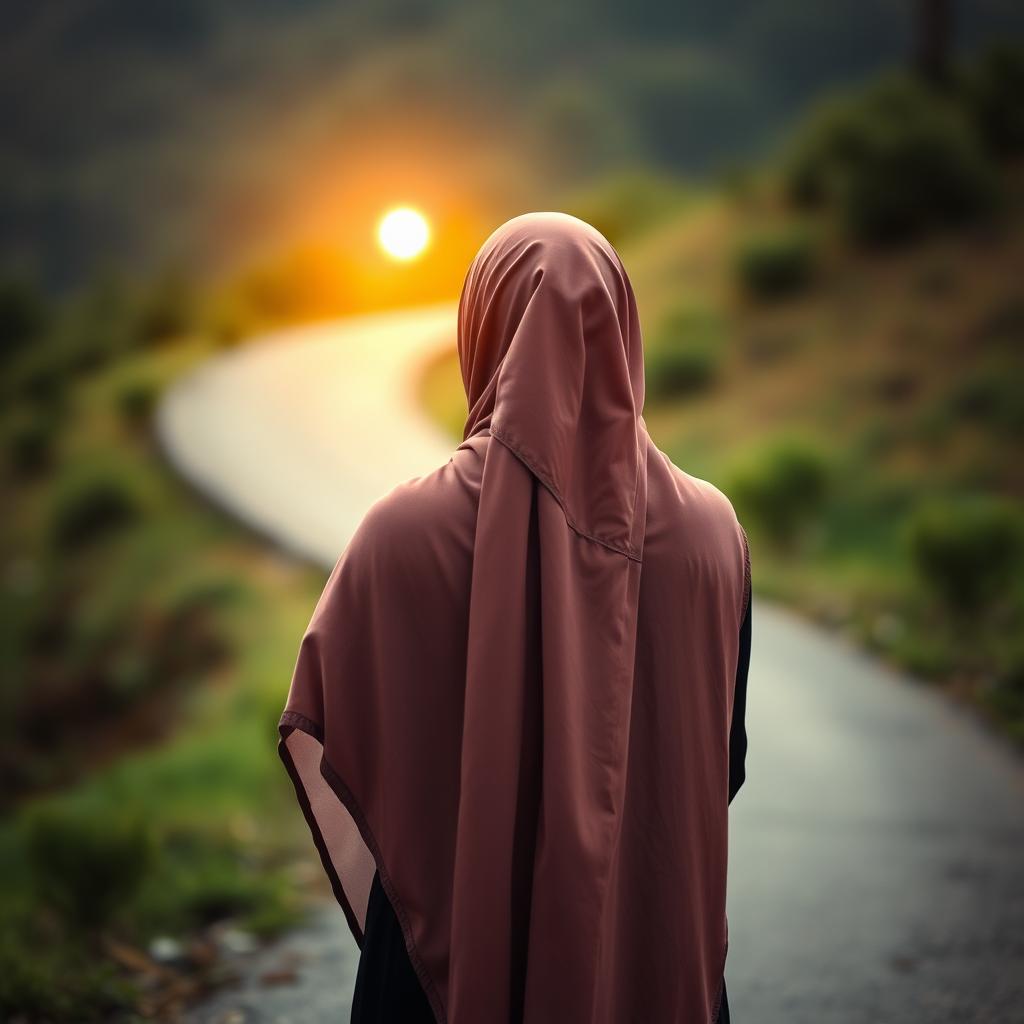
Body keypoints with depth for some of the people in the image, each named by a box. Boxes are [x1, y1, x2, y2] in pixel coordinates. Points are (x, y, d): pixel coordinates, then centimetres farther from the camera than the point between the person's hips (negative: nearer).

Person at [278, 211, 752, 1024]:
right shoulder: (707, 530, -10)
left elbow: (319, 728, -3)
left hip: (453, 956, -1)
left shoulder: (408, 532, -17)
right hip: (656, 953, 1)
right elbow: (724, 763, 1)